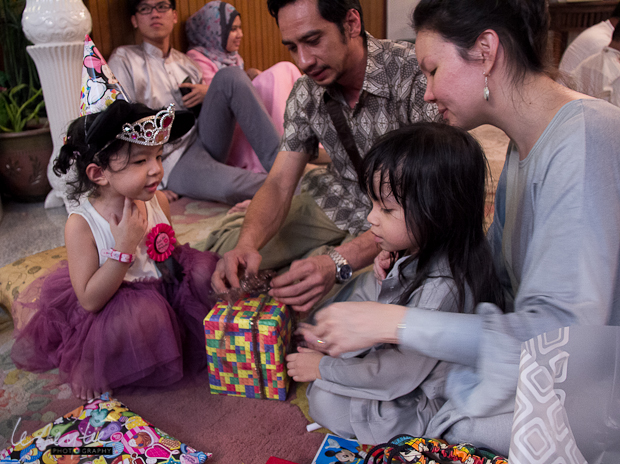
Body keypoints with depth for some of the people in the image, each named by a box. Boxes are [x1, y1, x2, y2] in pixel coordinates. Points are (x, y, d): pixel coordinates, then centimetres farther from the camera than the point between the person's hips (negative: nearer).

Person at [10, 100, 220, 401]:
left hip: (164, 291, 6)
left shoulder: (158, 200, -7)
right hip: (114, 306, -5)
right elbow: (90, 301, -25)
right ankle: (90, 367, -2)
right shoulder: (81, 224, -23)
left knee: (204, 271, -11)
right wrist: (123, 248, -32)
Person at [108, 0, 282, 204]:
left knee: (230, 76, -17)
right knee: (229, 185, -40)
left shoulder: (185, 62, 21)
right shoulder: (124, 60, 3)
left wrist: (209, 93, 1)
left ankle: (278, 162, -23)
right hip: (172, 163, -6)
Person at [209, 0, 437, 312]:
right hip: (340, 204, 6)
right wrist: (247, 244, -30)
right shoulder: (306, 93, -5)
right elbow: (279, 184, -8)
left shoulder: (415, 73, -26)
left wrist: (338, 262, -43)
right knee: (226, 241, -3)